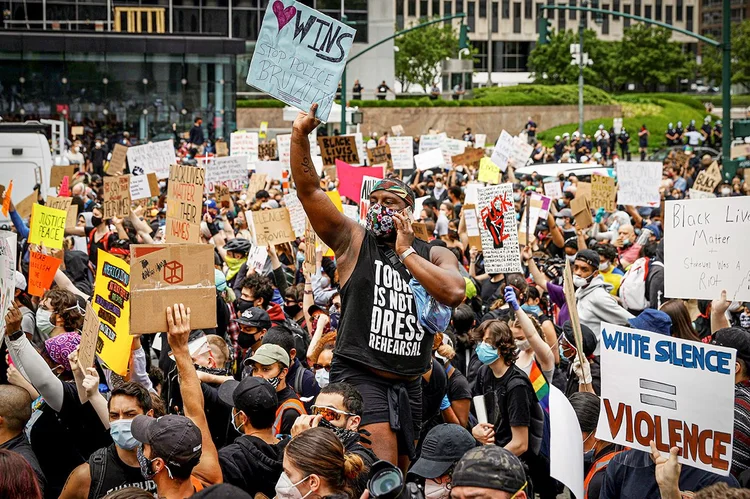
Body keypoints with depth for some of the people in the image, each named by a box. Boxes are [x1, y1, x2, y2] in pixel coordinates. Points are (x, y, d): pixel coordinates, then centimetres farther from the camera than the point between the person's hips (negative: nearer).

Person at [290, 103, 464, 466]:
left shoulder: (435, 255, 8)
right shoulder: (353, 240, 3)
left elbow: (454, 293, -14)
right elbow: (309, 191, -6)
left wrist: (406, 252, -8)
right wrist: (300, 136, -18)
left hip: (408, 383, 4)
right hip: (360, 376, -4)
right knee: (382, 473, -20)